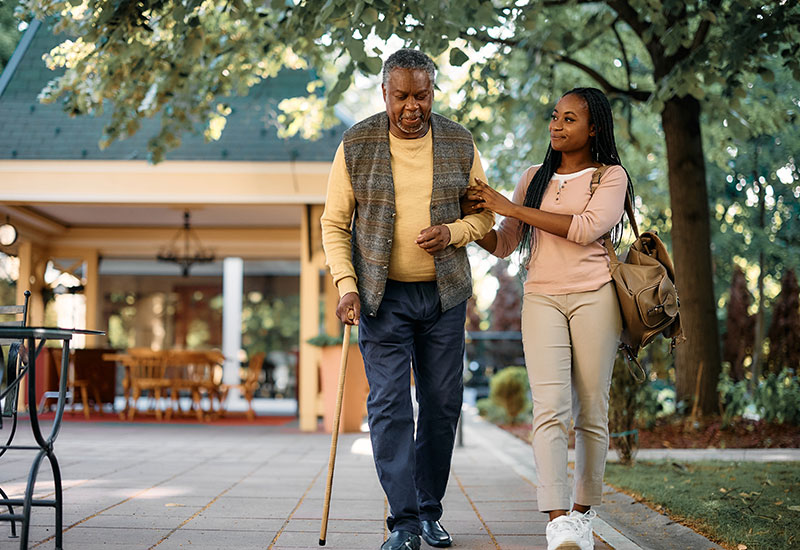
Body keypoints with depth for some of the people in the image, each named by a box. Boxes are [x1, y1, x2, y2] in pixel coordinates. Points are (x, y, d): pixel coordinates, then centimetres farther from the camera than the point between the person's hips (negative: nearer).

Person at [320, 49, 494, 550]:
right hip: (382, 294, -2)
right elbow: (334, 223, 0)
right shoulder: (356, 146, -3)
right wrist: (346, 285, -11)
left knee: (443, 403, 6)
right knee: (389, 404, -8)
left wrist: (452, 232, -12)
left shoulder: (459, 144, 2)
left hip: (444, 293, 2)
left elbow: (485, 214, 9)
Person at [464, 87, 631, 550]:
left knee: (591, 411, 0)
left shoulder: (612, 176, 6)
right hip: (541, 298, 2)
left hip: (594, 296, -2)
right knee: (550, 407, -13)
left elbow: (586, 228, -13)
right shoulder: (534, 178, 19)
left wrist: (509, 207, -10)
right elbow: (503, 244, 20)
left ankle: (583, 512, 14)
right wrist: (471, 220, 1)